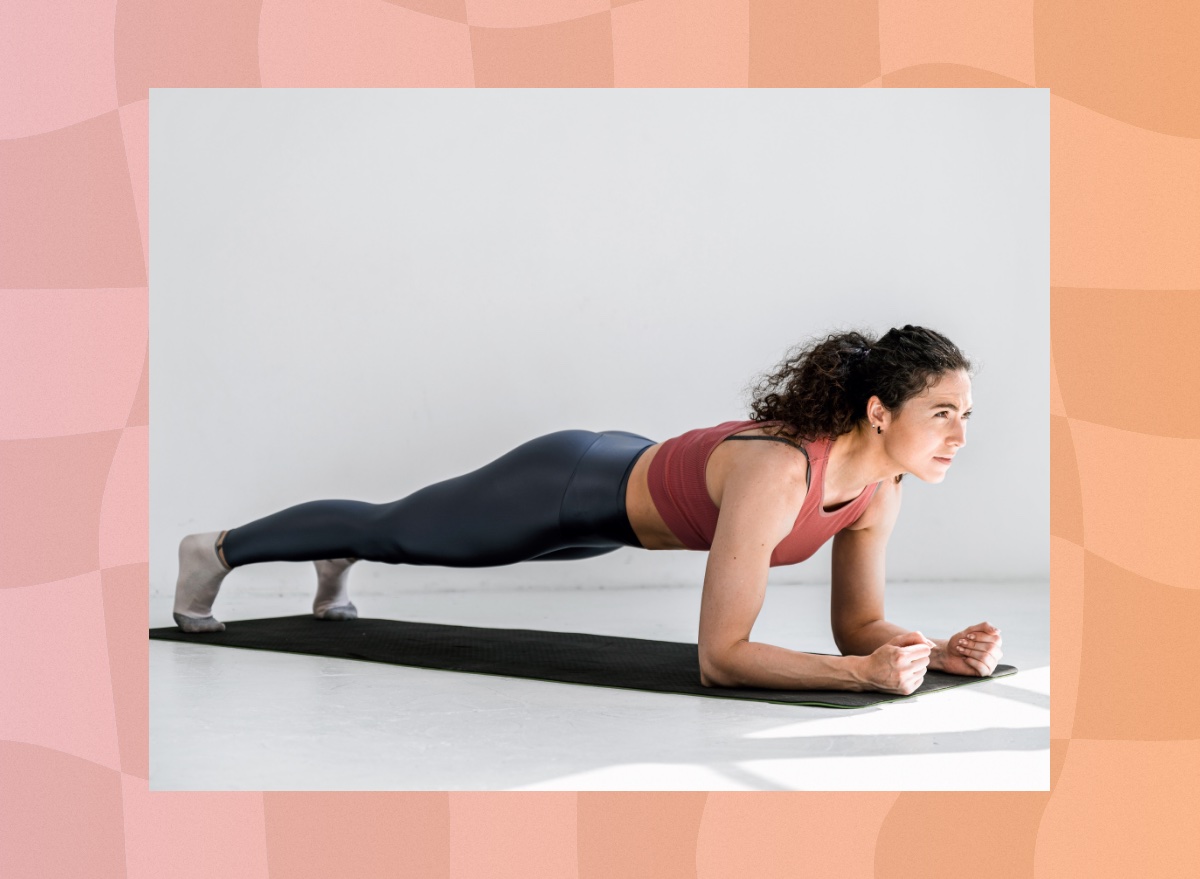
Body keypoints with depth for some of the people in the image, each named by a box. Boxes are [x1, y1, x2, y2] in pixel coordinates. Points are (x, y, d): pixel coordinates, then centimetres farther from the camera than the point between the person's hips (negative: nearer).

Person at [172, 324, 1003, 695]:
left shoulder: (878, 486, -17)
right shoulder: (774, 473, -41)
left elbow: (859, 622, -7)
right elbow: (720, 656, -40)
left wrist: (940, 649, -25)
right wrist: (866, 672, -47)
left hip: (622, 483, 7)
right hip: (567, 488, -6)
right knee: (394, 530, 18)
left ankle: (338, 567, 66)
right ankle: (218, 550, 44)